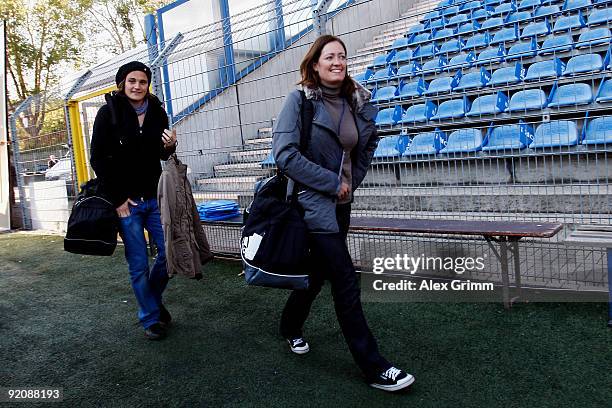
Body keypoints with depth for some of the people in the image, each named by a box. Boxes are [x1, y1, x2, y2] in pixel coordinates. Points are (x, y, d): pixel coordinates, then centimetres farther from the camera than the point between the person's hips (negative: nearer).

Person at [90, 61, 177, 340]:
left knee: (169, 252, 3)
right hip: (125, 201, -3)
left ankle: (153, 298, 31)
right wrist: (118, 199, -9)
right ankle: (151, 318, 20)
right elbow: (98, 160, -5)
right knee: (138, 265, 2)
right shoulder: (109, 113, -5)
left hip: (154, 197, 4)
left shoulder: (157, 112, 5)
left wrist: (169, 146, -9)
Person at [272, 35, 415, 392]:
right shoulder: (300, 100, -11)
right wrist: (332, 182, -17)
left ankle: (291, 327, 45)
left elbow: (369, 144, 21)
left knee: (319, 272, 18)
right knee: (347, 282, -6)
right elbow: (285, 153, -20)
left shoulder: (358, 102, 4)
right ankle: (374, 367, 6)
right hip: (314, 203, -6)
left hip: (341, 204, 6)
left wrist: (353, 181, 9)